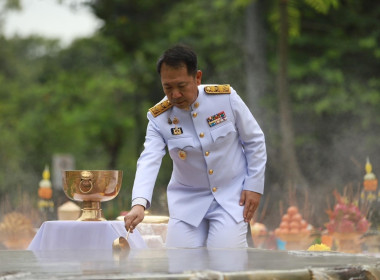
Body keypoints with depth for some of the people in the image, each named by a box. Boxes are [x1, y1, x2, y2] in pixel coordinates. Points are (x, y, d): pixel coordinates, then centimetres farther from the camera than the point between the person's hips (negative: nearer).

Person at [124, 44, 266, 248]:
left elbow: (254, 141, -1)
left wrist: (254, 186, -5)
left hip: (232, 196, -2)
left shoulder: (225, 98, -13)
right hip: (187, 201, 2)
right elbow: (149, 161, -24)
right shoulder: (159, 117, -11)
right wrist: (139, 204, -40)